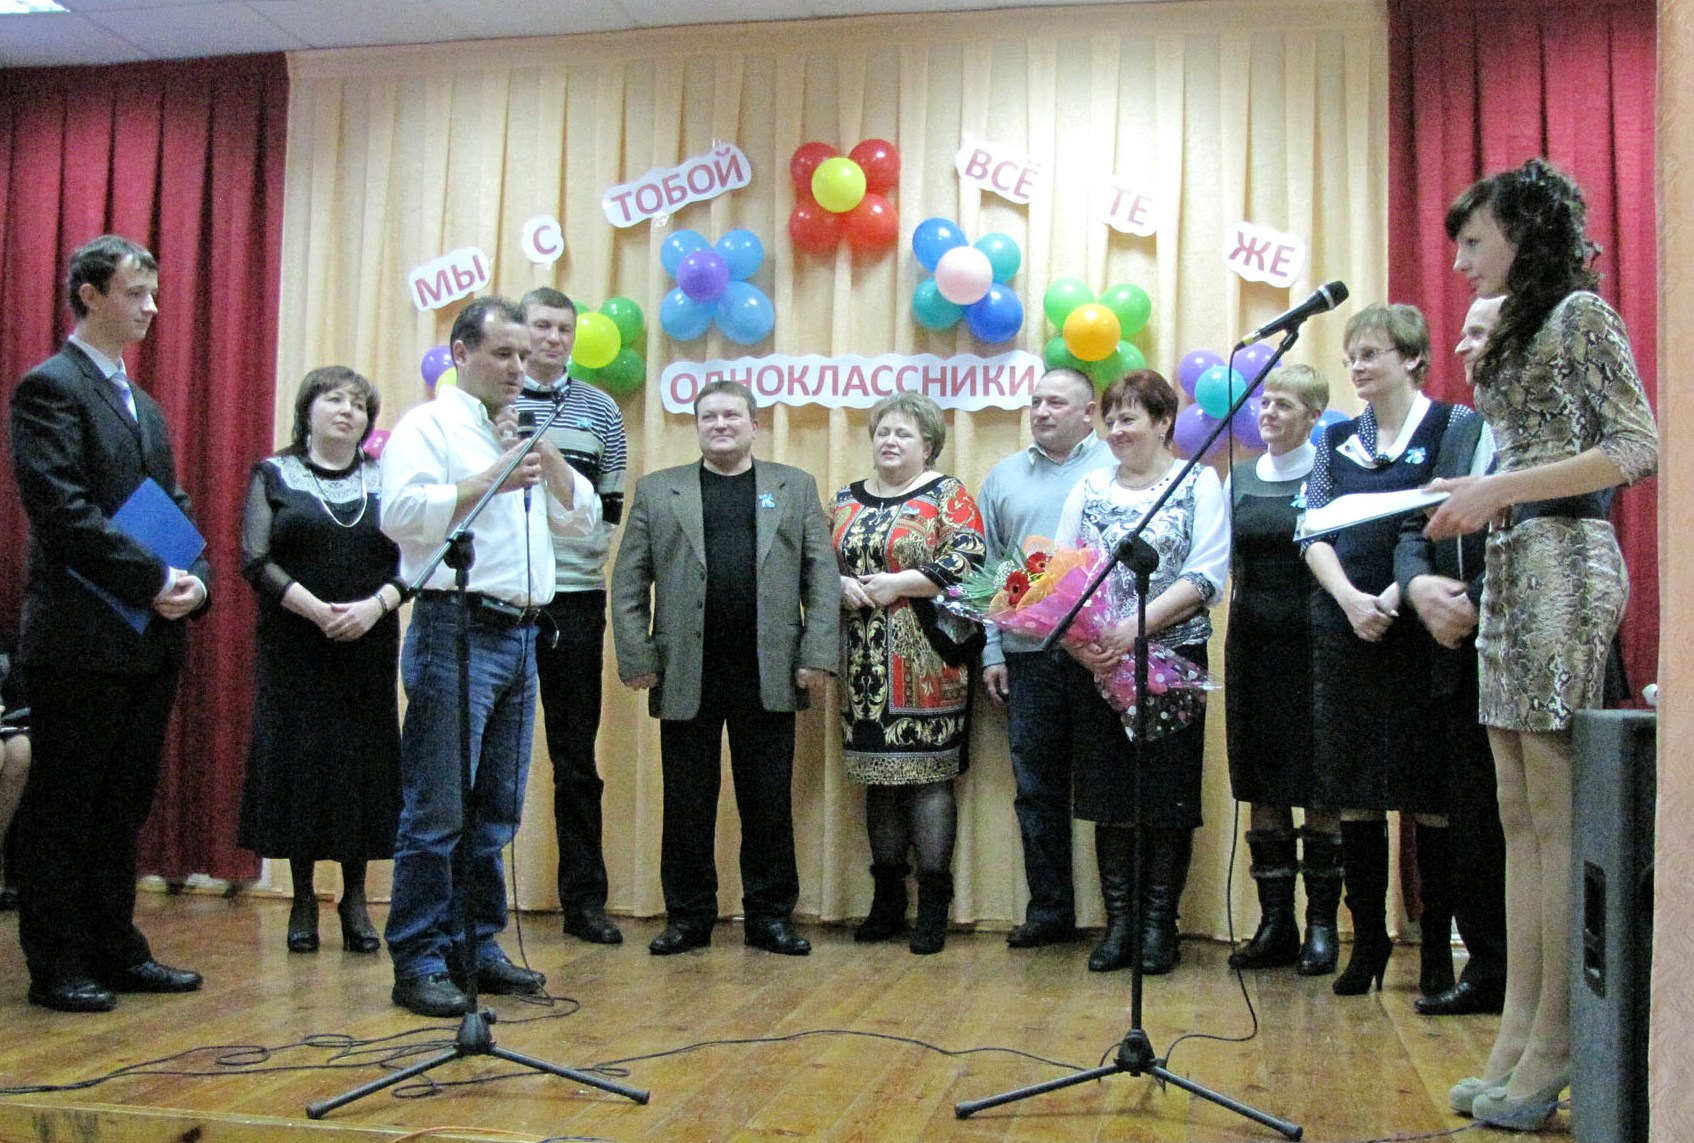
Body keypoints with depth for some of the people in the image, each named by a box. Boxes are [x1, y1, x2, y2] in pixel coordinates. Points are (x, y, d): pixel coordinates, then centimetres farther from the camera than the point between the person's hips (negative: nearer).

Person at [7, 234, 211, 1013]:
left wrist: (195, 580, -2)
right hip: (81, 636, -8)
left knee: (124, 805, 13)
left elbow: (173, 507, 17)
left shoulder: (144, 406, 19)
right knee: (63, 809, 2)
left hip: (149, 637, 8)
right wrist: (154, 580, -18)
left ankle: (116, 951, 22)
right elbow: (62, 511, -17)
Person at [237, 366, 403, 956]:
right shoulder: (274, 475, 6)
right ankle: (303, 899, 10)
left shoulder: (385, 482, 10)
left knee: (364, 765, 1)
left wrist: (374, 606, -14)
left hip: (368, 648, 1)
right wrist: (315, 609, -16)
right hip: (295, 648, -1)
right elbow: (256, 559, -4)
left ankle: (355, 898, 10)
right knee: (297, 762, 0)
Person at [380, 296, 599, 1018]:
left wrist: (543, 454, 4)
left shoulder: (523, 436, 23)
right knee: (437, 809, -6)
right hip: (457, 631, -7)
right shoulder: (428, 425, 0)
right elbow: (401, 512, -15)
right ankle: (418, 962, 0)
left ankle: (475, 948, 19)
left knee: (496, 810, 10)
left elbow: (581, 517, 16)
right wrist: (490, 481, -16)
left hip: (518, 635, 8)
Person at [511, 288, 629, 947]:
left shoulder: (600, 410, 10)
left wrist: (592, 547, -5)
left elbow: (610, 504, 9)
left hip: (575, 597, 2)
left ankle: (584, 899, 15)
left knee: (577, 755, 7)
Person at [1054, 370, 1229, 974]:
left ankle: (1158, 925, 12)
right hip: (1095, 666, 3)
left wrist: (1137, 625, -19)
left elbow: (1206, 578, -8)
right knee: (1108, 794, 5)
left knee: (1168, 795, 1)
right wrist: (1078, 639, -12)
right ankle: (1118, 924, 14)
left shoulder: (1199, 484, 2)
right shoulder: (1088, 490, 12)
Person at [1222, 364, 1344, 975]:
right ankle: (1275, 923, 15)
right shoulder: (1241, 477, 12)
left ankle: (1321, 925, 10)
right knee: (1262, 786, 7)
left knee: (1320, 786, 1)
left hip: (1313, 642, -5)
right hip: (1253, 642, 5)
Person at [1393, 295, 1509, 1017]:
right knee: (1467, 823, 9)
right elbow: (1414, 531, 12)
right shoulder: (1461, 430, 17)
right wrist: (1420, 587, -9)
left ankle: (1515, 979, 16)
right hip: (1460, 660, 6)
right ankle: (1488, 968, 22)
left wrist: (1475, 607, -19)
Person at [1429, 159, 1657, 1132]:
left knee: (1558, 814, -8)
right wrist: (1473, 501, 9)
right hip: (1512, 566, 9)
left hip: (1564, 562, -9)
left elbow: (1641, 450, -11)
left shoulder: (1581, 313, -2)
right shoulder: (1517, 334, 23)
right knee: (1521, 817, 6)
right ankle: (1518, 1044, 10)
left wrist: (1501, 488, -16)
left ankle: (1551, 1057, -2)